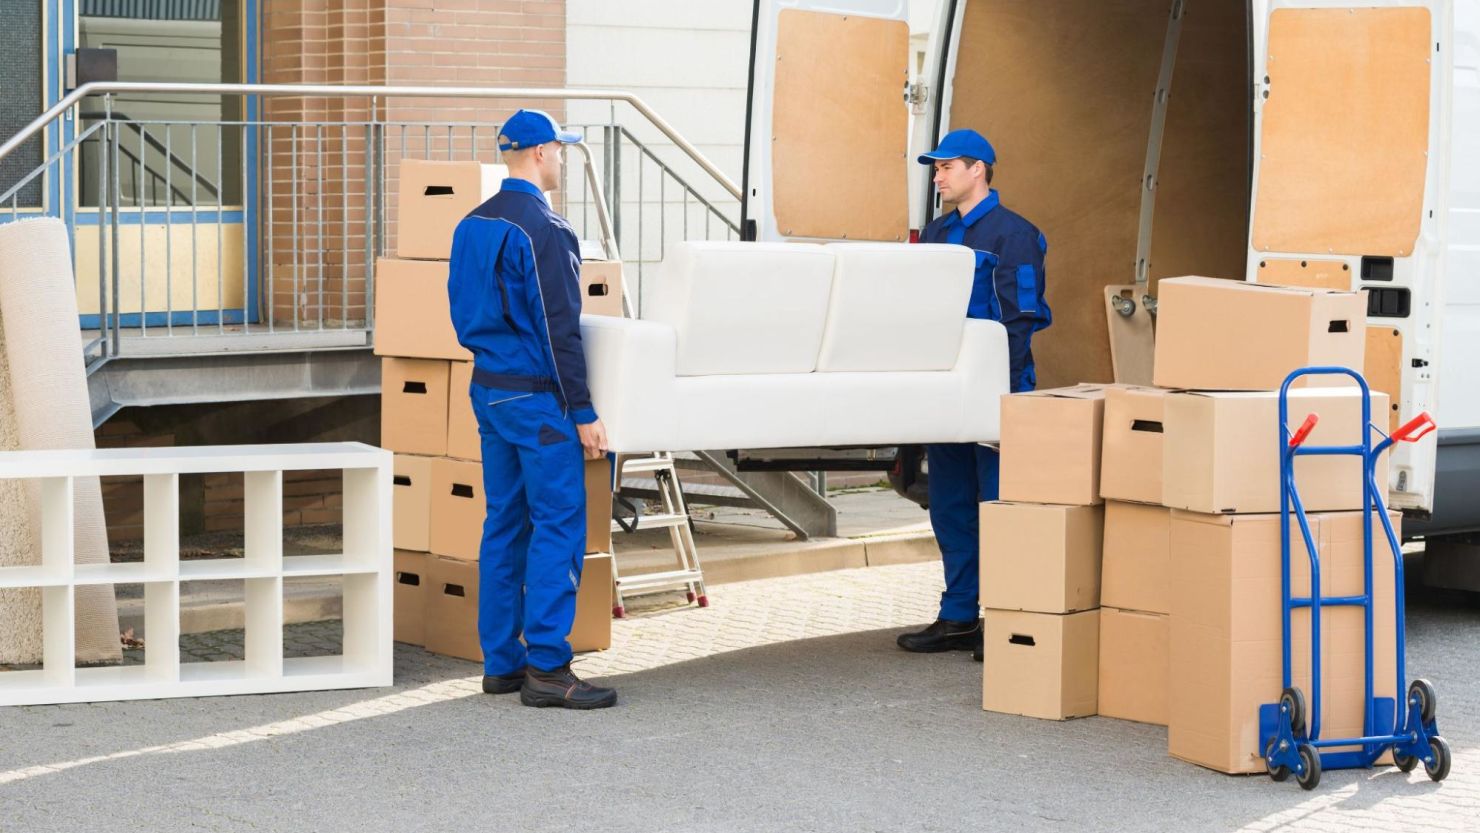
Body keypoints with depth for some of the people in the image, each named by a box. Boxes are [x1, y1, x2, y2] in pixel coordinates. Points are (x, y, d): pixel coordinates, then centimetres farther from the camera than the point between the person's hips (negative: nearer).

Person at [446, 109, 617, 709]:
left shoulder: (471, 226, 12)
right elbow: (558, 329, -18)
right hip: (536, 395, -9)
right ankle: (547, 668, -8)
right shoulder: (542, 229, -16)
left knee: (505, 522, 12)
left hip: (488, 389, 9)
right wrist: (583, 414, -15)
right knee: (558, 525, -6)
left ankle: (501, 661, 15)